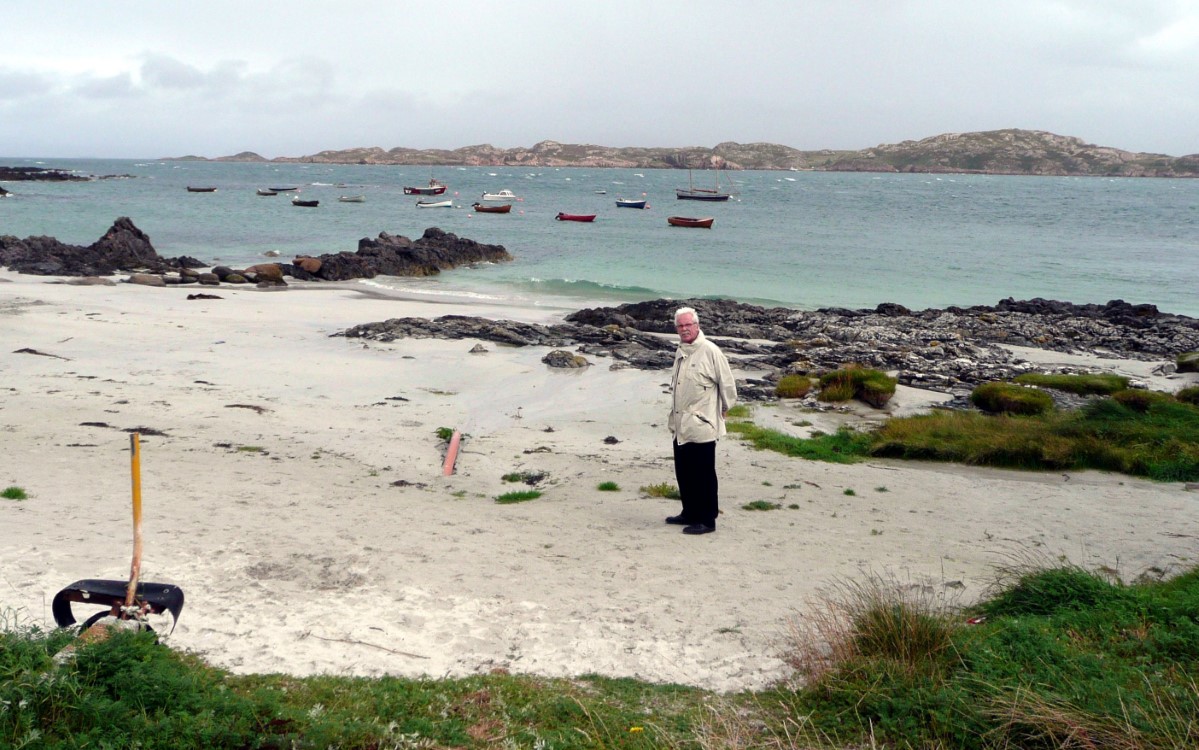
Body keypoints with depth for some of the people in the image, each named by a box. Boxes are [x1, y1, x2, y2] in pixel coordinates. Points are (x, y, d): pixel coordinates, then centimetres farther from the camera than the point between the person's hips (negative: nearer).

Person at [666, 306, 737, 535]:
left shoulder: (710, 351, -13)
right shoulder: (680, 352, 12)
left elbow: (727, 383, -9)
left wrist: (725, 408, 2)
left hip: (701, 428, -8)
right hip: (680, 428, 8)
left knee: (703, 476, -1)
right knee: (683, 473, 16)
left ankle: (706, 520, 6)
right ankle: (690, 513, 29)